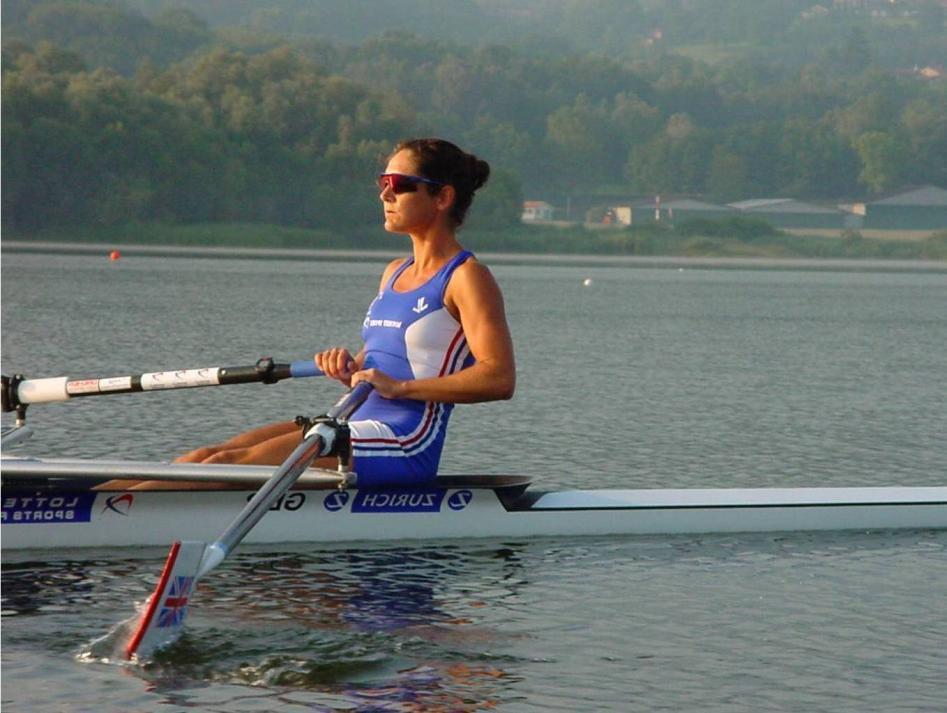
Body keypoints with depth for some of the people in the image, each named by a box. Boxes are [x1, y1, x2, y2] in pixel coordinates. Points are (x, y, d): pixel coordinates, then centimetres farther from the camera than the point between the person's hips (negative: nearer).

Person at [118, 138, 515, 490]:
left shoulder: (466, 278, -7)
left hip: (405, 448, -9)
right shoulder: (395, 273, 19)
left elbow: (500, 379, -18)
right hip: (360, 428, 9)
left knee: (232, 464, -20)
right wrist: (349, 367, 1)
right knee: (211, 456, -6)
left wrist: (400, 387, -20)